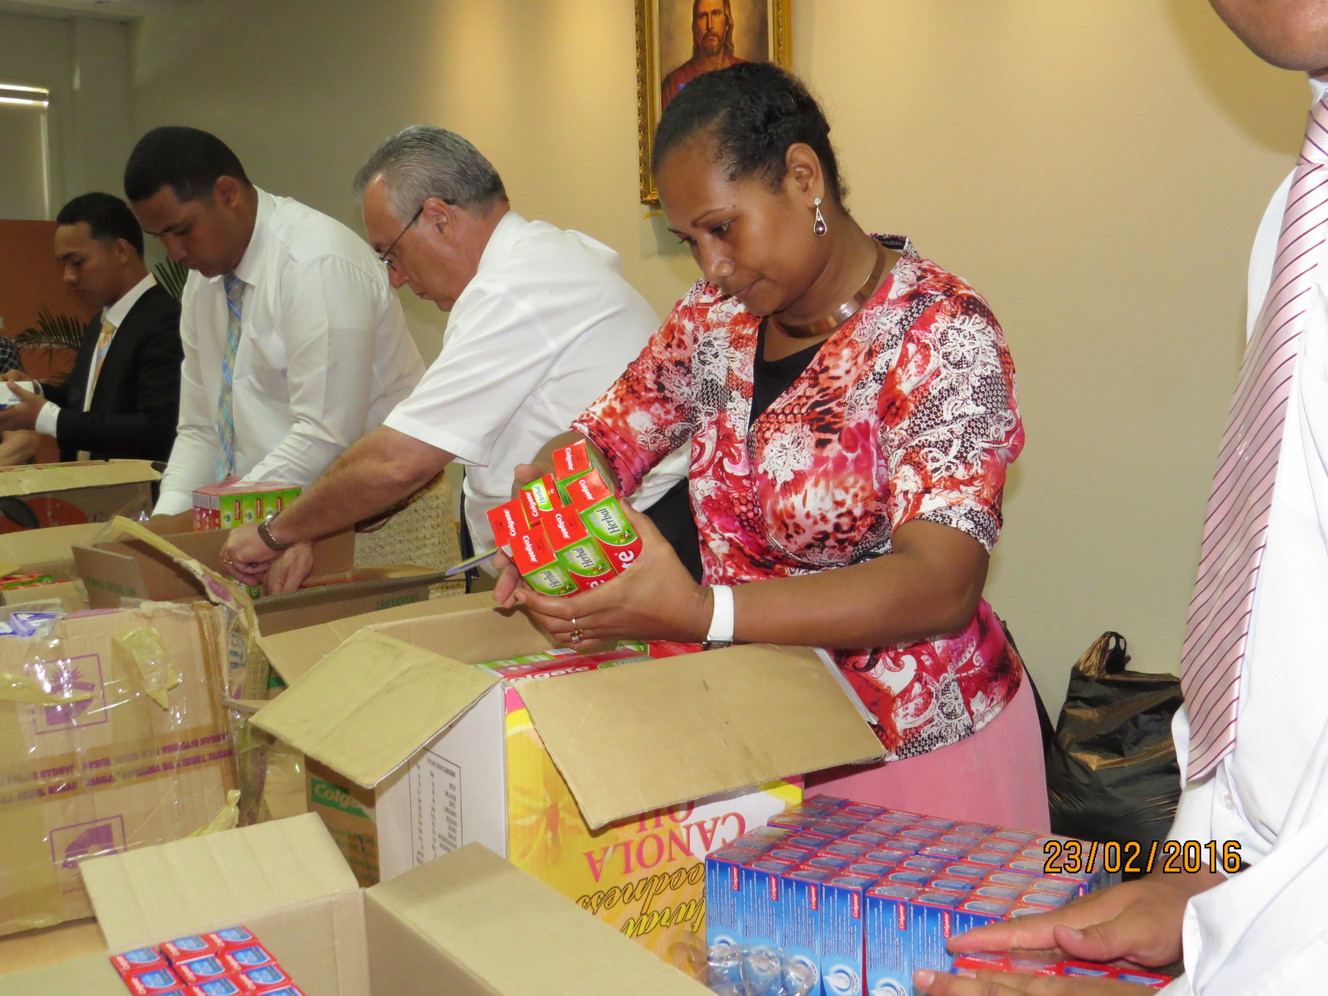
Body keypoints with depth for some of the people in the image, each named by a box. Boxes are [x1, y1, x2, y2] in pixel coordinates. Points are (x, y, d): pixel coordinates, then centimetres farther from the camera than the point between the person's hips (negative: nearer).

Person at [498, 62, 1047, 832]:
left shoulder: (941, 335, -18)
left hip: (917, 744, -5)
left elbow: (940, 586, -28)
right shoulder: (717, 316, 1)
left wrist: (701, 614, -38)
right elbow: (608, 435, 9)